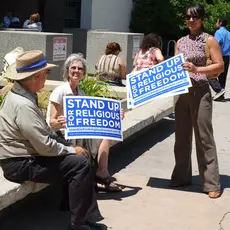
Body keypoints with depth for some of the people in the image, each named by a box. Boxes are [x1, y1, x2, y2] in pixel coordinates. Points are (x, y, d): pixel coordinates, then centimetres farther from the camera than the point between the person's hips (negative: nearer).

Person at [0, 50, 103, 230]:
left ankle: (71, 200, 18)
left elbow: (41, 133, 12)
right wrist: (72, 150, -8)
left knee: (78, 156, 8)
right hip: (21, 164, -10)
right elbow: (46, 147, -25)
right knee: (80, 163, -13)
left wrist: (70, 147, 3)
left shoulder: (19, 94, 6)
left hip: (26, 155, 10)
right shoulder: (24, 105, -26)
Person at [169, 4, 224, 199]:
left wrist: (197, 69, -21)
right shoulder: (181, 42, 13)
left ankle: (211, 183, 3)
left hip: (200, 93, -5)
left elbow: (220, 66, -9)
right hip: (182, 92, 5)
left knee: (204, 137, -3)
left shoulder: (209, 40, -2)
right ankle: (181, 176, 23)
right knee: (182, 136, 11)